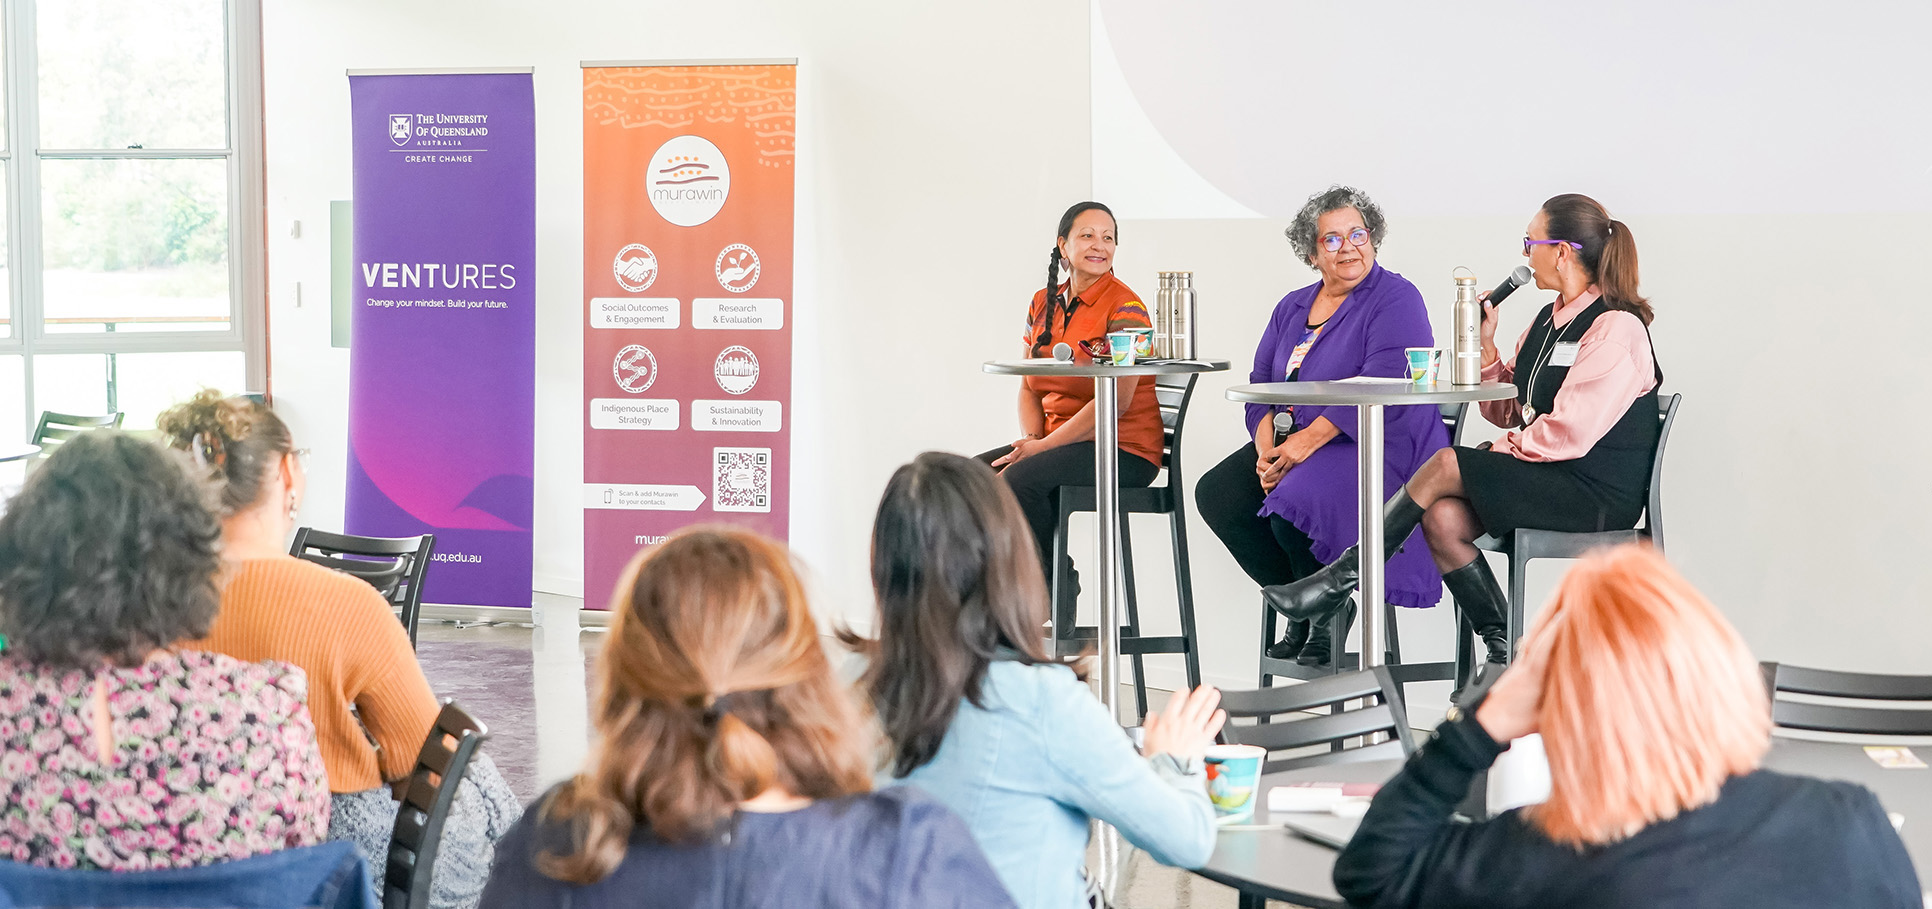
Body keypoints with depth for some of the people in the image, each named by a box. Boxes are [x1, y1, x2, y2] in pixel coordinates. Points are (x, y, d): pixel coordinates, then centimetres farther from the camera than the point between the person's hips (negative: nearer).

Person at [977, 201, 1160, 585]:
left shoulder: (1125, 307, -10)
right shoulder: (1043, 303, 12)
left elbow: (1115, 401, -18)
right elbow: (1029, 387, 16)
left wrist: (1042, 447, -19)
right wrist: (1030, 439, -6)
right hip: (1055, 443, 7)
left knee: (1019, 479, -29)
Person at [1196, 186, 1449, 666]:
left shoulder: (1396, 299, -6)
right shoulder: (1292, 308, 18)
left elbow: (1379, 385, -19)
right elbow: (1261, 385, 14)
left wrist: (1308, 440, -24)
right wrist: (1267, 447, -7)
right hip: (1293, 443, 8)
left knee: (1295, 503, -33)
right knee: (1216, 495, -13)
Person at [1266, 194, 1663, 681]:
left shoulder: (1616, 329, -13)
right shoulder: (1549, 320, 16)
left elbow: (1571, 431, -21)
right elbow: (1506, 412, 18)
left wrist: (1509, 446, -8)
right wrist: (1485, 347, 5)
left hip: (1596, 494, -8)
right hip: (1549, 481, 8)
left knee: (1446, 465, -19)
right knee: (1442, 518, -18)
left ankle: (1343, 576, -9)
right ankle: (1505, 652, -10)